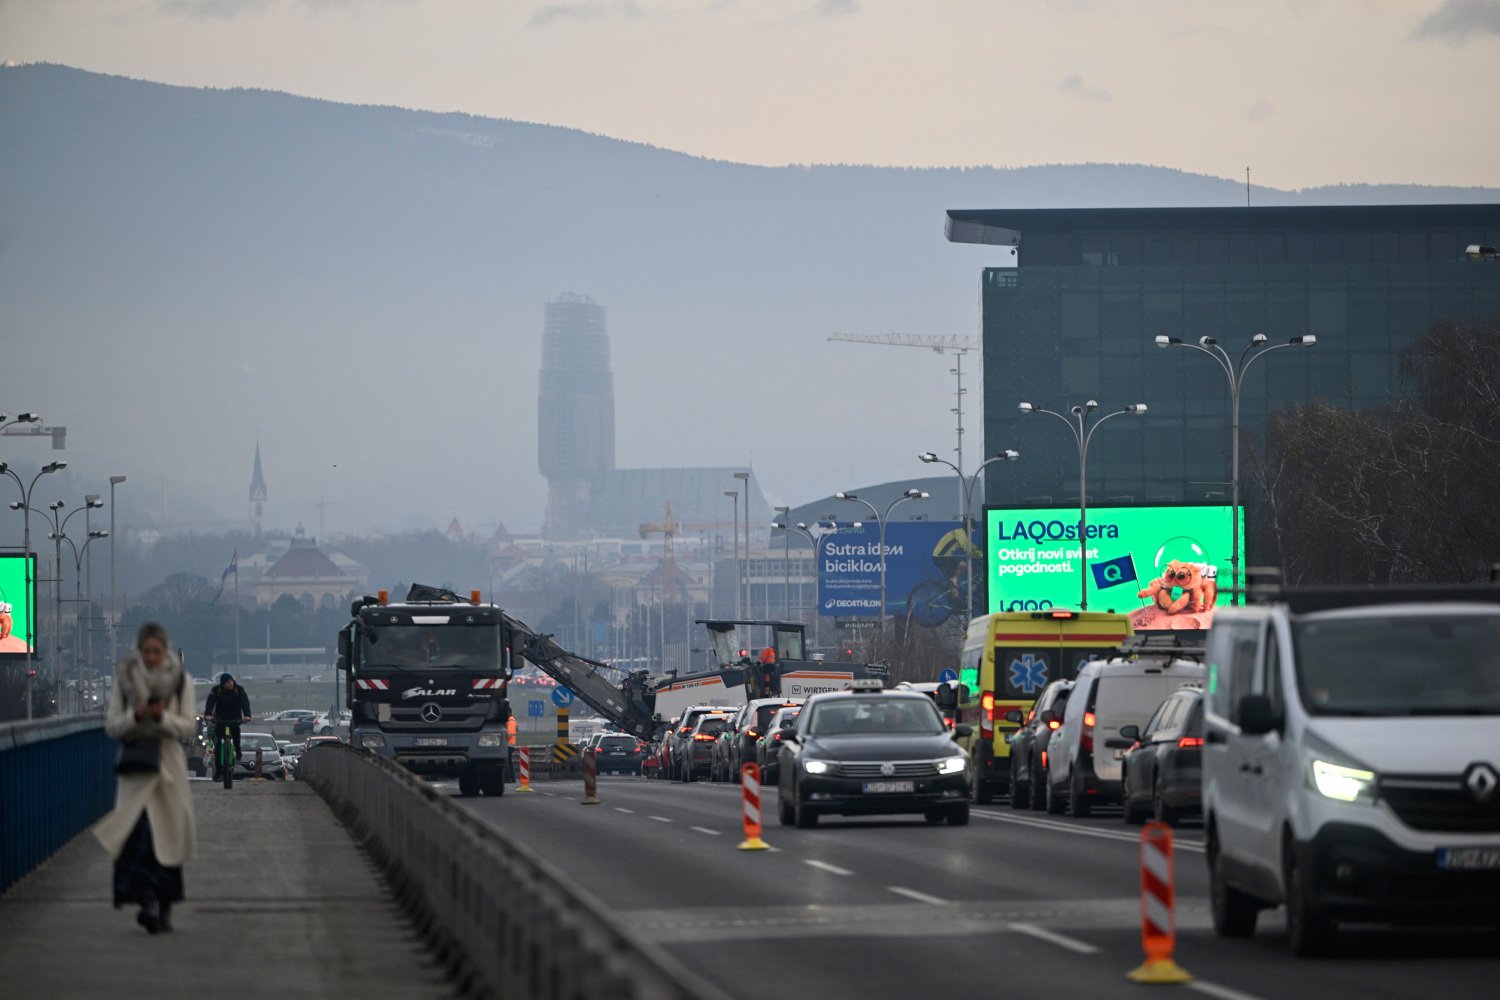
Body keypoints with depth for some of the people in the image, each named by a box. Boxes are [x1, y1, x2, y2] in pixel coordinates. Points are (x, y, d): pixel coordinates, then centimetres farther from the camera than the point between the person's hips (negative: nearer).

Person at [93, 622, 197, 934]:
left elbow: (187, 727, 1)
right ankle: (147, 899, -22)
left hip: (168, 761, 1)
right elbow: (111, 725, 2)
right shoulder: (124, 678, 3)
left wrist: (163, 716, -18)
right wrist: (136, 715, -17)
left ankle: (165, 908, 12)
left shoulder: (181, 680, 2)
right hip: (135, 764, 0)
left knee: (169, 833, 0)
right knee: (140, 828, -15)